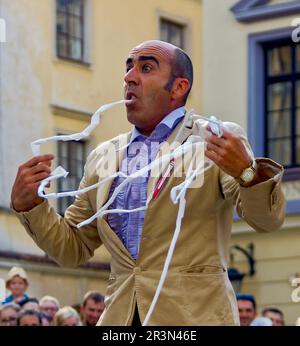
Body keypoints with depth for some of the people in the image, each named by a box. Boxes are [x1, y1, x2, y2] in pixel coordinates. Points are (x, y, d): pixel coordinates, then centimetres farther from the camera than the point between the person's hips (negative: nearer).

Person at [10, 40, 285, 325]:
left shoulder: (217, 141, 0)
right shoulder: (103, 157, 14)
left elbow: (267, 220, -11)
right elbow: (72, 249, 18)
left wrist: (246, 171, -30)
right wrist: (27, 204, 2)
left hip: (196, 316, -4)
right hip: (119, 317, 4)